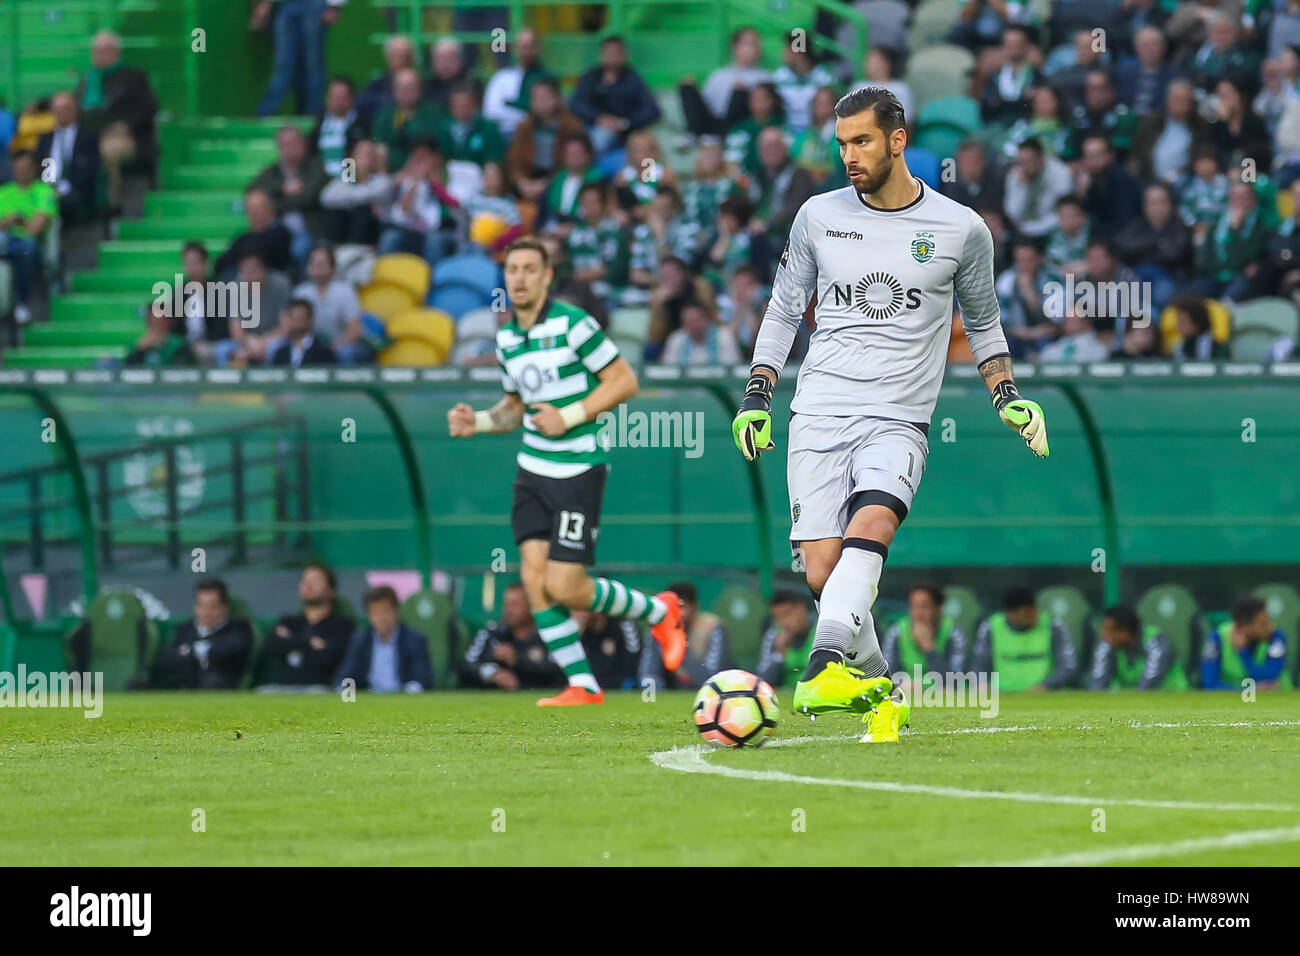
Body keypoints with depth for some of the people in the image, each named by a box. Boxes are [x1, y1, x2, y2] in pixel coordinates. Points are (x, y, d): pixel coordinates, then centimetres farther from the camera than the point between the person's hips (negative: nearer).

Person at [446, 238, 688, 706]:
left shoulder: (572, 324, -13)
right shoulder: (506, 339, 10)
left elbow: (624, 381, -11)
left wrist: (570, 416, -18)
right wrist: (478, 421, 4)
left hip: (578, 469, -7)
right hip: (533, 470, 7)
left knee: (564, 587, -10)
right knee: (534, 576, -5)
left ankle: (658, 611, 16)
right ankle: (582, 686, 2)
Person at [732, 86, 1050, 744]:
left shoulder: (961, 231, 4)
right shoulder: (819, 217, 8)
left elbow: (982, 321, 20)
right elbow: (784, 310, 19)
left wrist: (1007, 396, 9)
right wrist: (756, 396, 12)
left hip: (899, 419, -2)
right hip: (818, 414, 2)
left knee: (871, 522, -30)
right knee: (821, 568, -9)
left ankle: (826, 667, -43)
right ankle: (875, 686, 12)